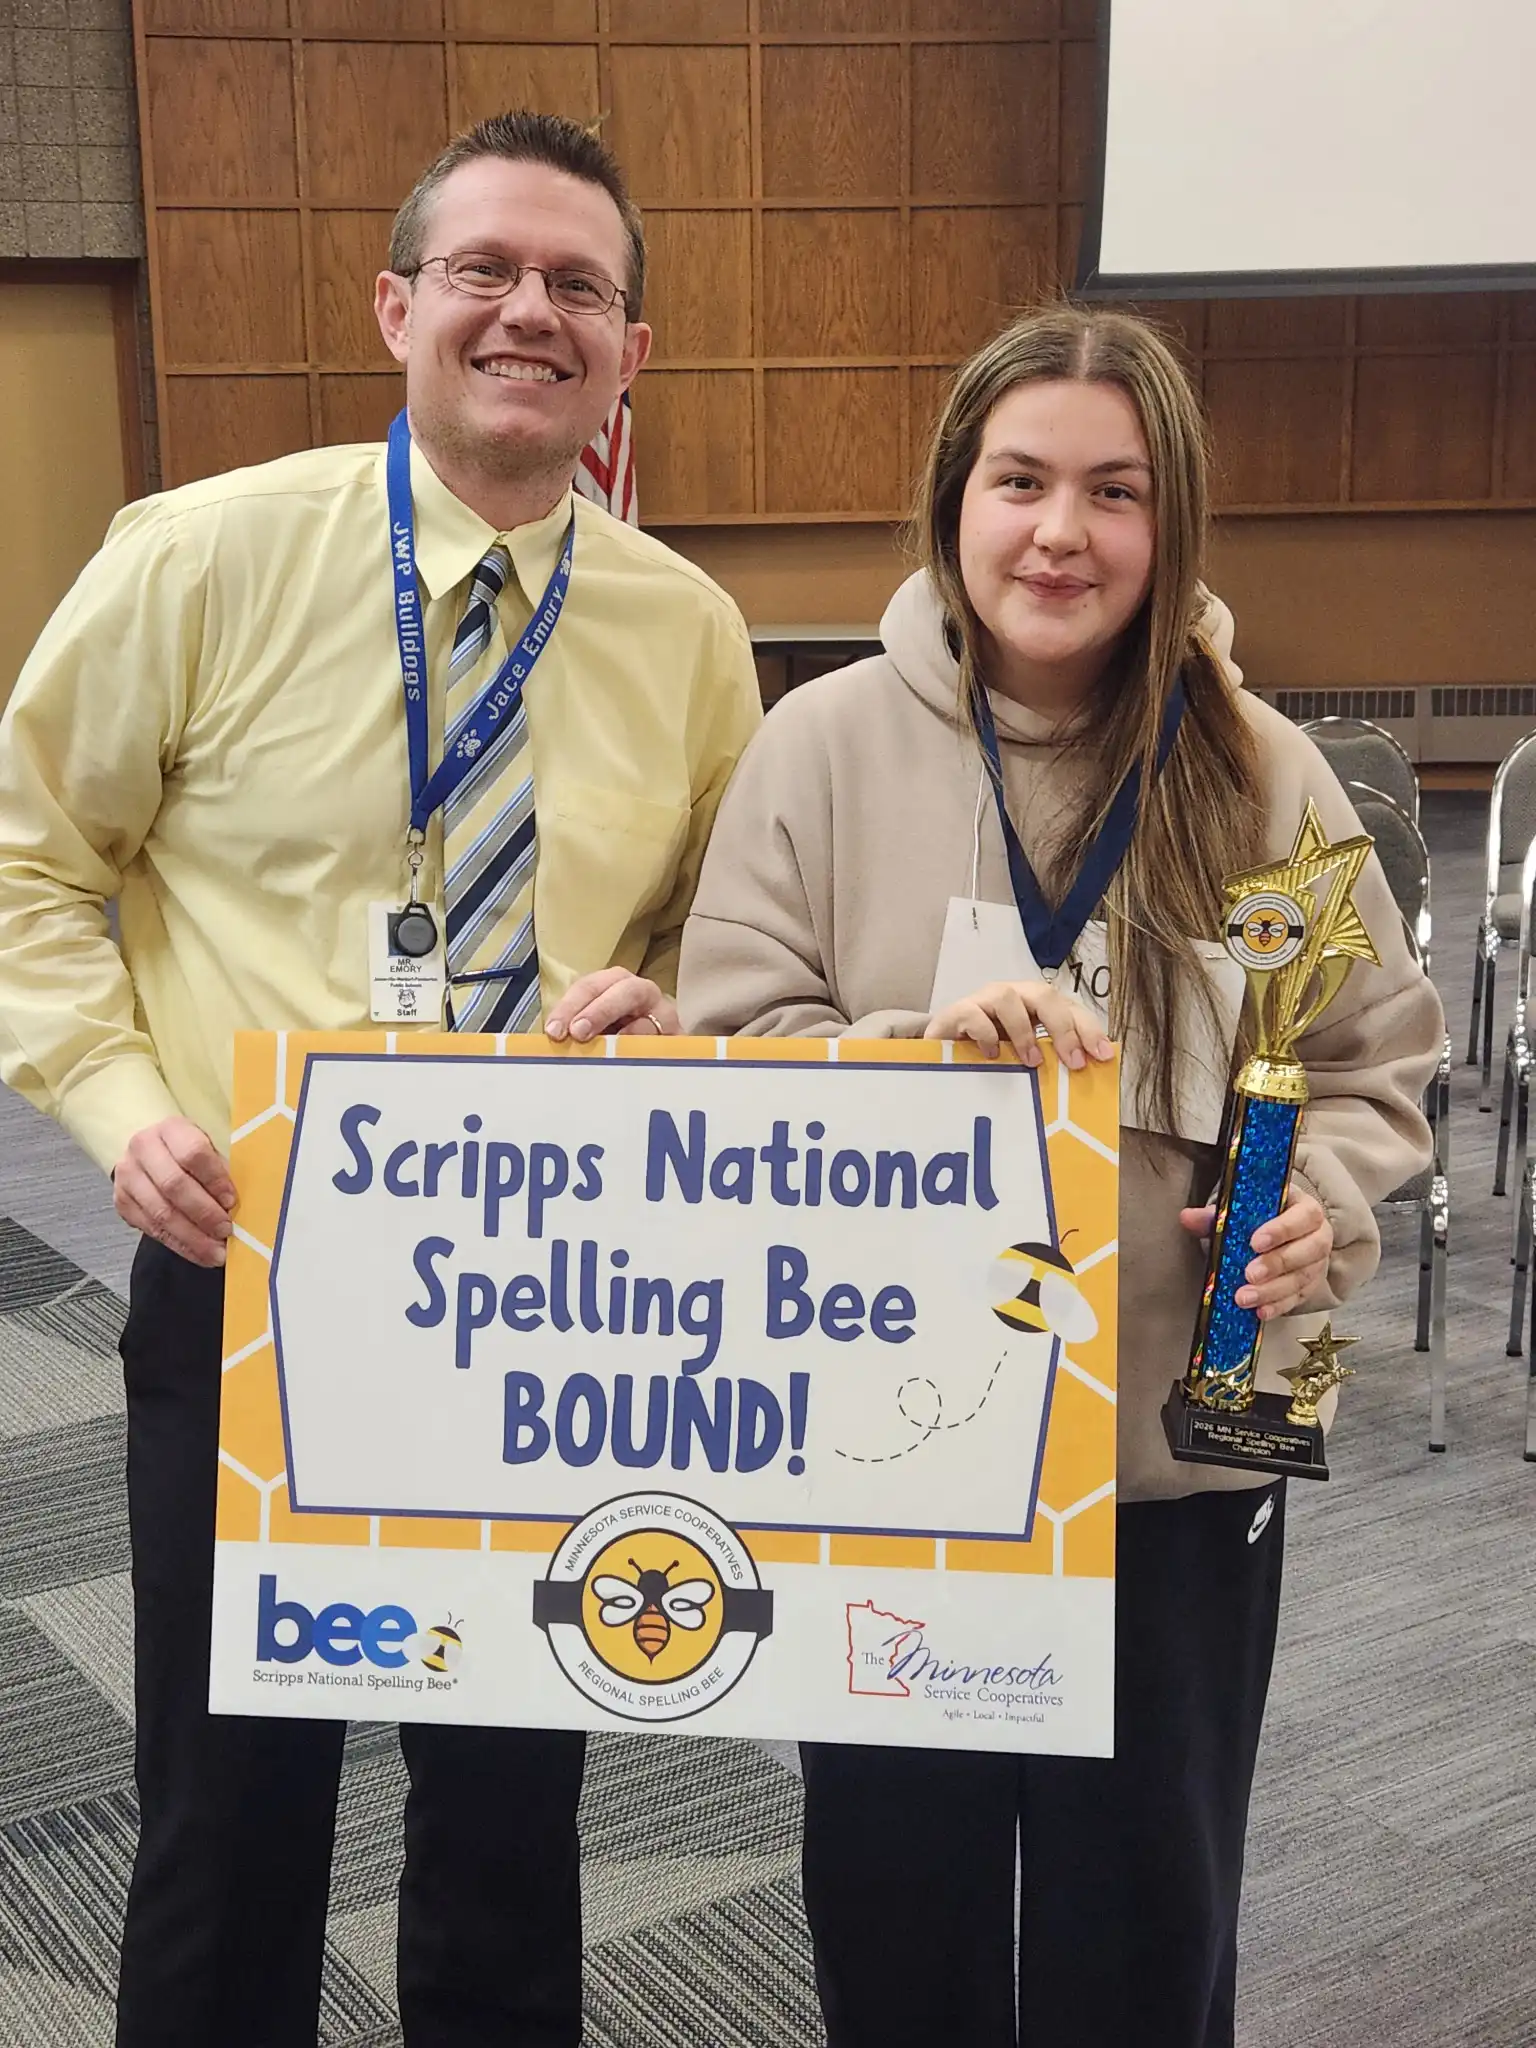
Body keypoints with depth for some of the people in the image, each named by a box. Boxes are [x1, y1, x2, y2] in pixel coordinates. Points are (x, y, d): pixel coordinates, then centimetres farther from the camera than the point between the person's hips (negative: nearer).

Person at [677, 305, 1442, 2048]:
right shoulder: (824, 746, -5)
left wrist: (1321, 1205, -15)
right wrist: (918, 1050, -23)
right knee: (895, 1896, 19)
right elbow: (724, 1056, -6)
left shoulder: (1263, 774, -2)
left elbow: (1378, 1063, 5)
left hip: (1182, 1449, 1)